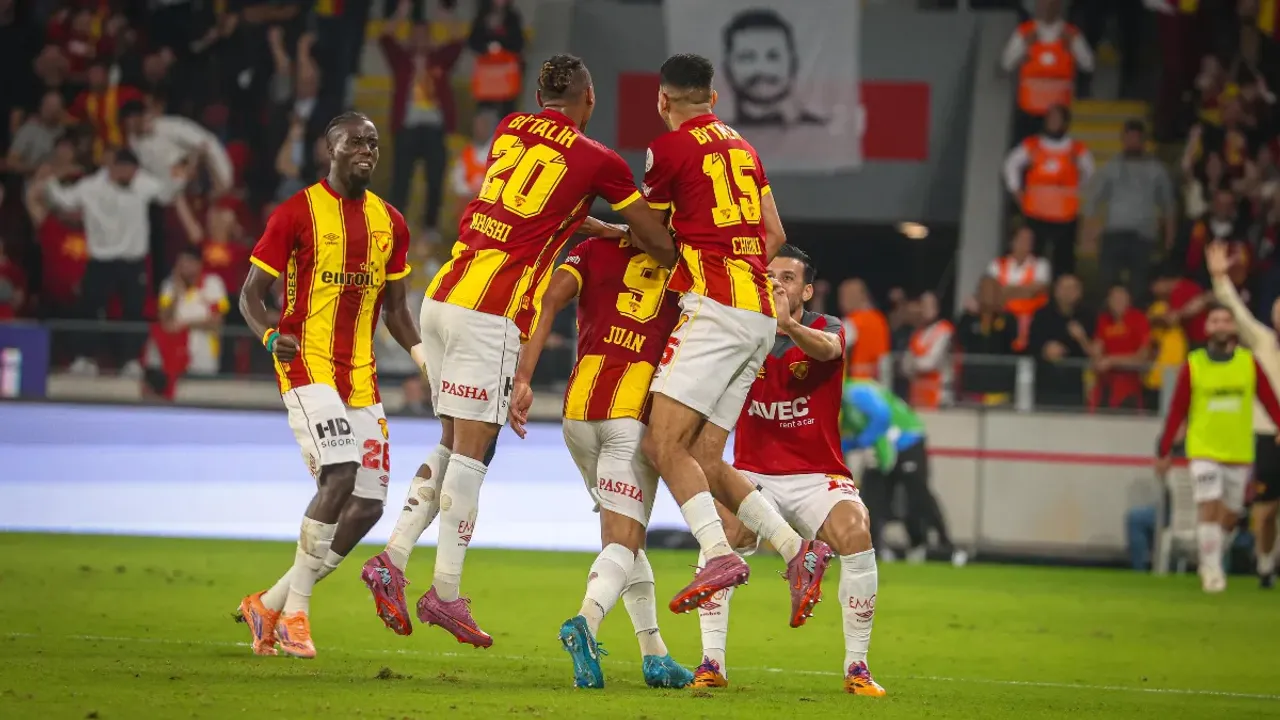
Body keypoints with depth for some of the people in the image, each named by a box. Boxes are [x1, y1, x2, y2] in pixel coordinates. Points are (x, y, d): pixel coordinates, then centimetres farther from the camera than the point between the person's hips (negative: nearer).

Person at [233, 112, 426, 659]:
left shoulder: (390, 223, 13)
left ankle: (270, 605, 14)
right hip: (307, 364, -7)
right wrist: (271, 337, -22)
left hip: (361, 376, 7)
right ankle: (295, 609, -12)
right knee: (340, 474, -25)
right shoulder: (297, 214, -5)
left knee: (368, 504, 1)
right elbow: (251, 294, -2)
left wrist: (424, 355, 3)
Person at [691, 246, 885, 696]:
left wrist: (788, 325, -55)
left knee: (855, 535, -27)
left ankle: (857, 667, -14)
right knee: (721, 536, -27)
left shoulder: (827, 329, -7)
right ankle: (711, 663, -18)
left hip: (817, 475, -1)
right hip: (753, 473, 1)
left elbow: (827, 348, -32)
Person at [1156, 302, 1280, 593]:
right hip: (1204, 450, -2)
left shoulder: (1249, 363, 0)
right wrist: (1164, 451, -1)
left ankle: (1209, 562, 29)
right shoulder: (1193, 366, -3)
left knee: (1229, 515, 8)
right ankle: (1212, 569, -8)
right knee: (1209, 508, -13)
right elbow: (1177, 411, -1)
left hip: (1239, 452, 2)